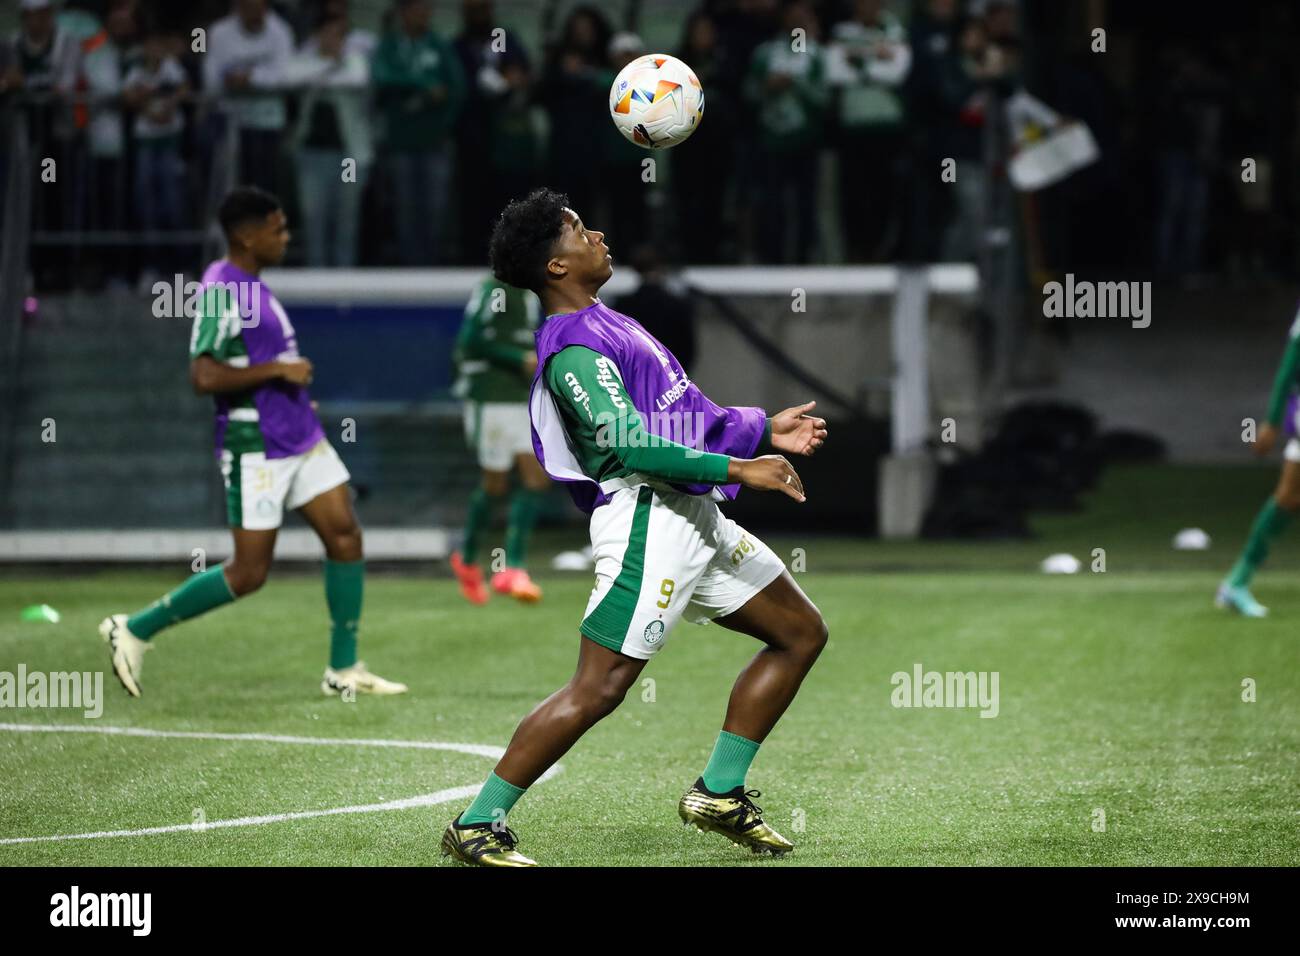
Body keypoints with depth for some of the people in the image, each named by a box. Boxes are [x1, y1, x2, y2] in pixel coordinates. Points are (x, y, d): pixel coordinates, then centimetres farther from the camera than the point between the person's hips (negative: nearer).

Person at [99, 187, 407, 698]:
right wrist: (279, 370, -23)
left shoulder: (251, 286, 12)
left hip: (301, 439, 9)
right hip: (256, 450, -9)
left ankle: (344, 670, 10)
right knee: (248, 573, -4)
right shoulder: (221, 292, -19)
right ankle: (134, 629, 9)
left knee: (345, 536, 2)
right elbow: (204, 376, -27)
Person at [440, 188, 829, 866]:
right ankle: (475, 826, -4)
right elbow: (629, 446, -24)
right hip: (648, 521, -10)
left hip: (693, 518, 10)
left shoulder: (604, 328, 18)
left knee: (802, 633, 14)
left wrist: (764, 430, 24)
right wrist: (739, 468, -23)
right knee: (598, 690, -13)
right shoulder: (573, 349, -14)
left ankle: (719, 793, 15)